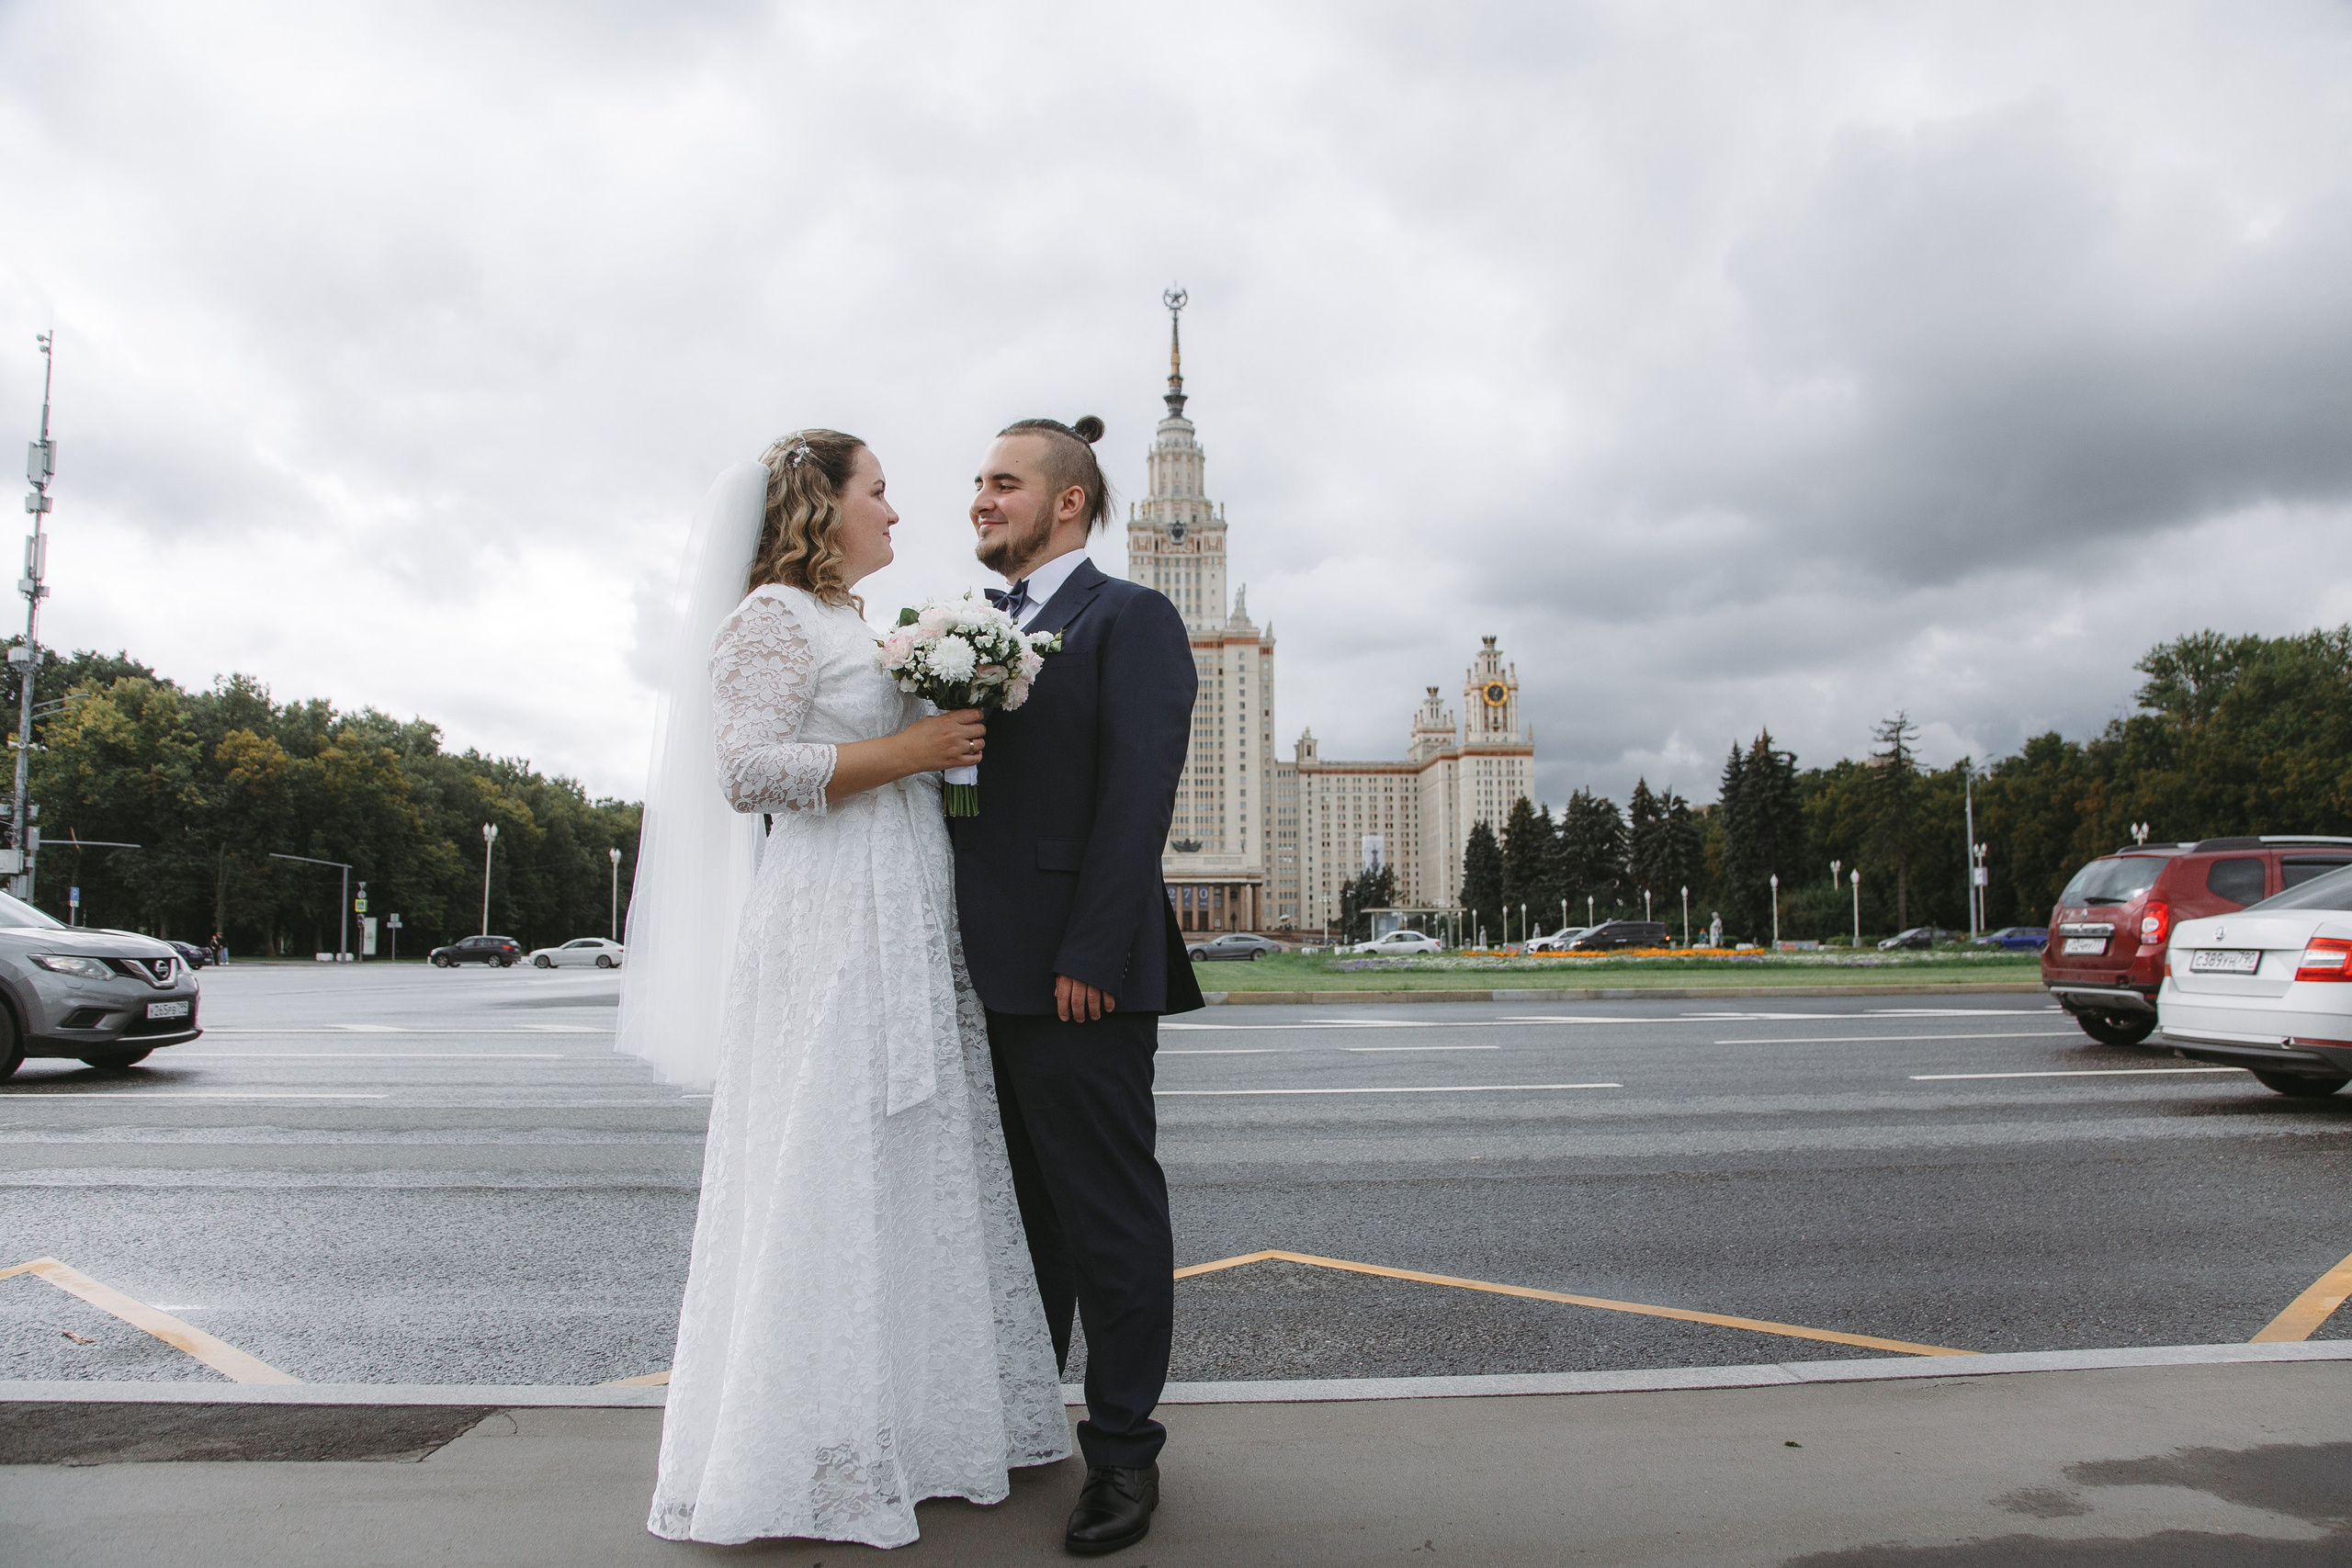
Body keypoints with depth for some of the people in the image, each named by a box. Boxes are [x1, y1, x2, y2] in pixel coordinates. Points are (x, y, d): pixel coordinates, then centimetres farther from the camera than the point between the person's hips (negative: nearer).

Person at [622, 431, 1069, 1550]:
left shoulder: (854, 626, 21)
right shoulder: (774, 616, -7)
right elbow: (748, 772, -18)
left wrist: (950, 748, 13)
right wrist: (909, 751, -18)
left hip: (908, 933, 10)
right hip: (830, 929, -9)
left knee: (920, 1174, 12)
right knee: (829, 1186, -3)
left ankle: (922, 1420, 24)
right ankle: (816, 1461, 10)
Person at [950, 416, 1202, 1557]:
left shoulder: (1129, 619, -4)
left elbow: (1138, 796, -14)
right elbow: (959, 788, 17)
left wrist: (1090, 958, -20)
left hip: (1077, 979, -7)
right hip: (988, 977, 8)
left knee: (1109, 1215, 3)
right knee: (1019, 1214, 17)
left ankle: (1124, 1450, 16)